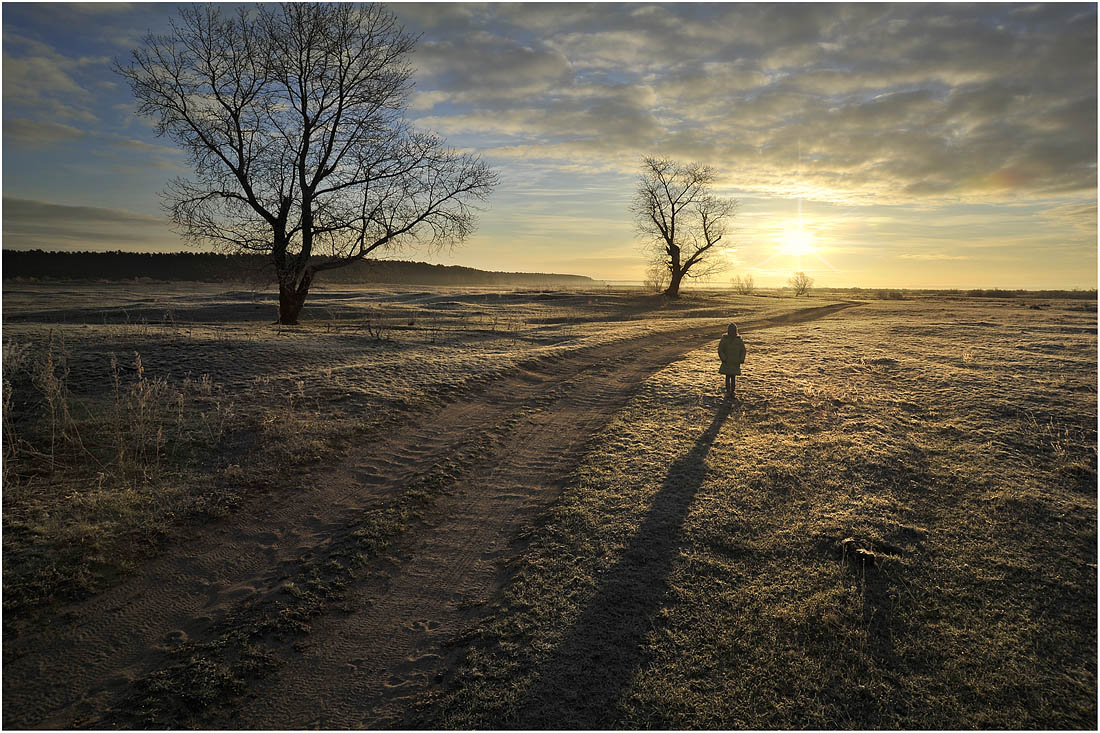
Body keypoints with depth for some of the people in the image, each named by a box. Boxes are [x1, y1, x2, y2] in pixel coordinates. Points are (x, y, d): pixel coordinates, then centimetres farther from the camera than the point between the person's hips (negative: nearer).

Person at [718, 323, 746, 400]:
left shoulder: (739, 340, 0)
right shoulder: (724, 340, -5)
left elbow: (743, 350, 8)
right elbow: (720, 350, -1)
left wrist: (741, 359, -2)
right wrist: (723, 359, -10)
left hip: (735, 363, 1)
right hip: (727, 363, -1)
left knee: (733, 377, 2)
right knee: (728, 377, 3)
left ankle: (732, 391, 10)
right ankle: (728, 391, 12)